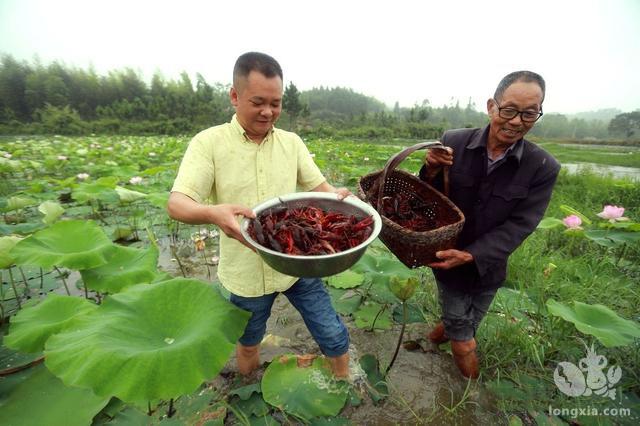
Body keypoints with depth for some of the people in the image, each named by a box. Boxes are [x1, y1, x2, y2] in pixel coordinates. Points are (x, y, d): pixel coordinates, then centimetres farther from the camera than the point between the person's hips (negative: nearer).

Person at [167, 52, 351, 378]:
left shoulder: (292, 142, 1)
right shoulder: (209, 142, -10)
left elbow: (319, 186, 3)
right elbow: (177, 203, -18)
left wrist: (336, 196, -22)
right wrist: (213, 213, -41)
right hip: (247, 273, -1)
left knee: (333, 335, 11)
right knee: (248, 344, 24)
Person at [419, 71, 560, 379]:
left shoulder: (544, 167, -15)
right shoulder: (454, 142, -16)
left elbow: (517, 227, -16)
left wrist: (471, 255, -30)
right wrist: (431, 171, -28)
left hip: (488, 266, 1)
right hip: (447, 258, -1)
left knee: (467, 325, 26)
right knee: (464, 342, 15)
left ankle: (445, 329, 60)